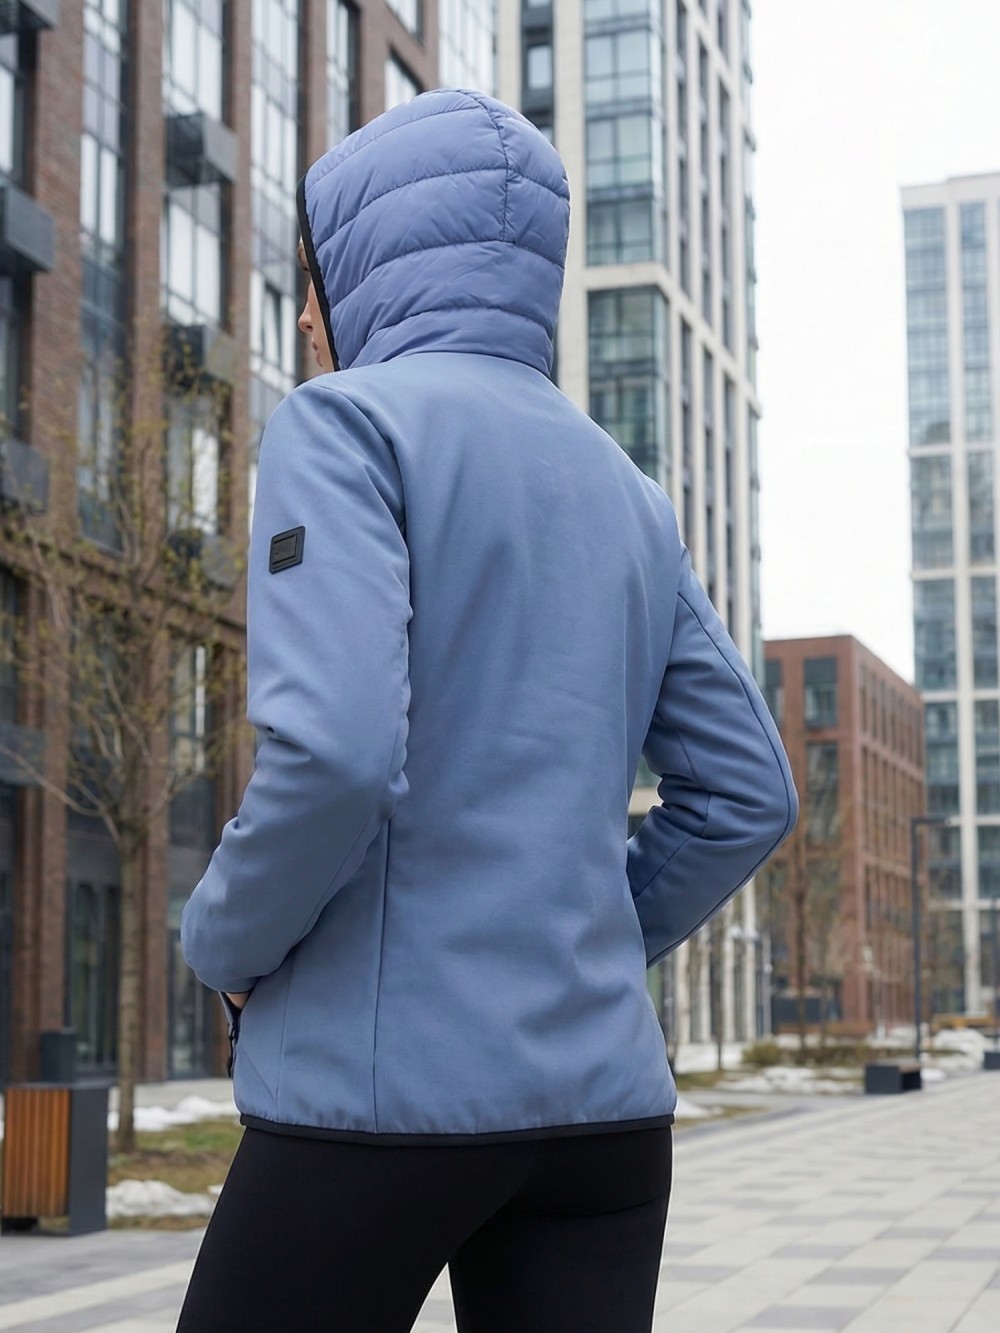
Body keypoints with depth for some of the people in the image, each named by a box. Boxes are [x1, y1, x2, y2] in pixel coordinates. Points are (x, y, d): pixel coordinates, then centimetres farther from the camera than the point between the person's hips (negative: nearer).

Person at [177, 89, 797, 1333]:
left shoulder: (348, 423, -6)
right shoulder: (628, 495, 15)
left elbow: (334, 753, -20)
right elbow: (747, 797, 15)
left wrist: (225, 943, -3)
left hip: (385, 1088, -6)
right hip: (603, 1095, 6)